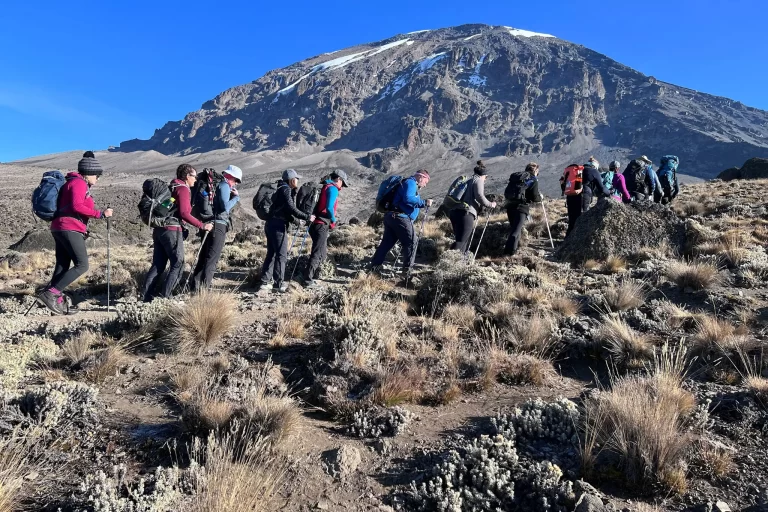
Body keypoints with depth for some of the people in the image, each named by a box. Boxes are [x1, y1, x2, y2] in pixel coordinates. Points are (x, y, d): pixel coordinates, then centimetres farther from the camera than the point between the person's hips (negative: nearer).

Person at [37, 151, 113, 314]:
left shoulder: (74, 183, 24)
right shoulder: (79, 183, -6)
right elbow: (77, 206, -19)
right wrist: (100, 214, -18)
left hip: (60, 228, 10)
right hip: (70, 229, -10)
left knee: (62, 265, 6)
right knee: (82, 265, -11)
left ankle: (56, 300, 5)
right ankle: (50, 293, -15)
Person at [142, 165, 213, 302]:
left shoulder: (171, 187, 20)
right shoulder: (183, 189, -8)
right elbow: (184, 213, -19)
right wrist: (202, 226, -17)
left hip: (159, 229, 9)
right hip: (172, 230, -9)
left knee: (158, 265, 10)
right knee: (177, 264, -2)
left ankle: (148, 297, 9)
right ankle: (165, 296, -6)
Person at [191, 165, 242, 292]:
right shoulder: (224, 186, -9)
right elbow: (225, 207, -18)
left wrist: (232, 195, 11)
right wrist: (236, 197, -5)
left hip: (209, 223, 9)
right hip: (219, 224, -9)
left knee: (204, 257, 13)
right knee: (212, 259, -6)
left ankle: (195, 287, 17)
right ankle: (204, 289, -7)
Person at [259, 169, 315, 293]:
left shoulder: (281, 190, 22)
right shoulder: (285, 189, -8)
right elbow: (291, 208, -18)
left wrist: (297, 220, 13)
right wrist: (307, 217, -15)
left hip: (271, 224, 10)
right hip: (278, 226, -10)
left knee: (271, 254, 12)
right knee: (281, 255, -6)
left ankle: (264, 282, 14)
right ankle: (278, 284, -3)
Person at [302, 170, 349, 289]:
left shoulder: (324, 187, 20)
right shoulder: (333, 189, -9)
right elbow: (329, 208, -21)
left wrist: (332, 218, 16)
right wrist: (333, 219, -5)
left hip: (315, 224, 9)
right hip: (322, 225, -9)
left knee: (323, 252, 20)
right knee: (318, 254, -6)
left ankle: (312, 275, 26)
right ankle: (308, 281, -5)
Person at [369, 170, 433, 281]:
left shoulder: (409, 183, 27)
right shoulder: (411, 182, -5)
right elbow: (408, 198, -22)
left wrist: (422, 204, 20)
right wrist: (424, 202, -18)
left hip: (391, 216, 10)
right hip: (400, 217, -10)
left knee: (387, 243, 13)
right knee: (411, 243, -3)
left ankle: (373, 268, 17)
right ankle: (406, 271, -2)